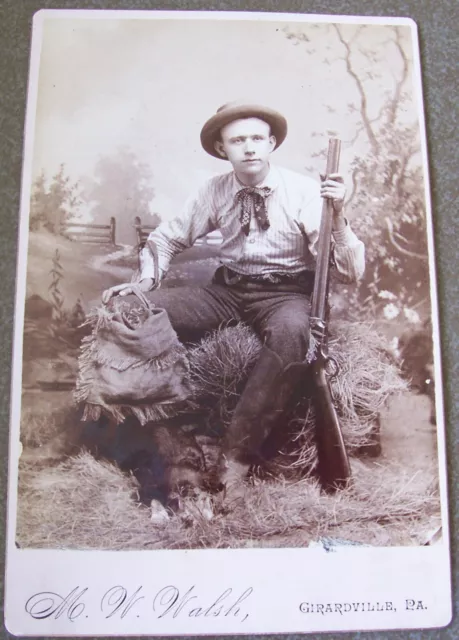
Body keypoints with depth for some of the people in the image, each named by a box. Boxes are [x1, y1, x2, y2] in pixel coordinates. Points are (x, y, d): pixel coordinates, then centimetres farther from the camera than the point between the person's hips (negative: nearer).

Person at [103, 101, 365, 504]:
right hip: (227, 290, 3)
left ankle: (238, 455, -27)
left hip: (286, 294, -3)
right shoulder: (215, 192, 2)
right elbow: (168, 237, 15)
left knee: (291, 330, -41)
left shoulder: (304, 191, -8)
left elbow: (349, 273, -13)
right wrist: (147, 280, -3)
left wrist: (337, 214, -29)